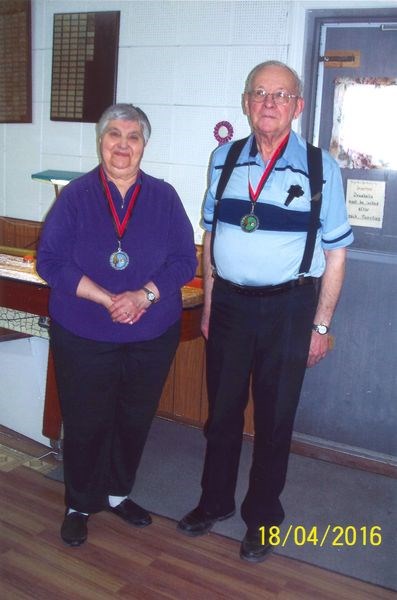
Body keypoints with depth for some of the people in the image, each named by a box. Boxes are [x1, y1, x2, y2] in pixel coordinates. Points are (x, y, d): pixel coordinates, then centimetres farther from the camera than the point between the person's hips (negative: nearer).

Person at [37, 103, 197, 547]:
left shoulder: (164, 198, 1)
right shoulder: (76, 196, -4)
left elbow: (185, 259, -3)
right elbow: (51, 261, -10)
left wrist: (144, 295, -20)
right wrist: (108, 300, -20)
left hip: (152, 338, 2)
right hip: (83, 337, -2)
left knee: (135, 421, 15)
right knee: (85, 423, 9)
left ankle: (117, 493, 39)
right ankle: (80, 505, 32)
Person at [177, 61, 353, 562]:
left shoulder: (319, 168, -7)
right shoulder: (224, 159, 3)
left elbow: (335, 252, -4)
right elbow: (212, 235, 10)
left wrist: (321, 325, -5)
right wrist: (208, 303, 9)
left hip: (288, 308, -3)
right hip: (229, 302, 3)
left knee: (274, 417, 10)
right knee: (222, 409, 15)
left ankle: (262, 517, 31)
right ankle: (215, 501, 37)